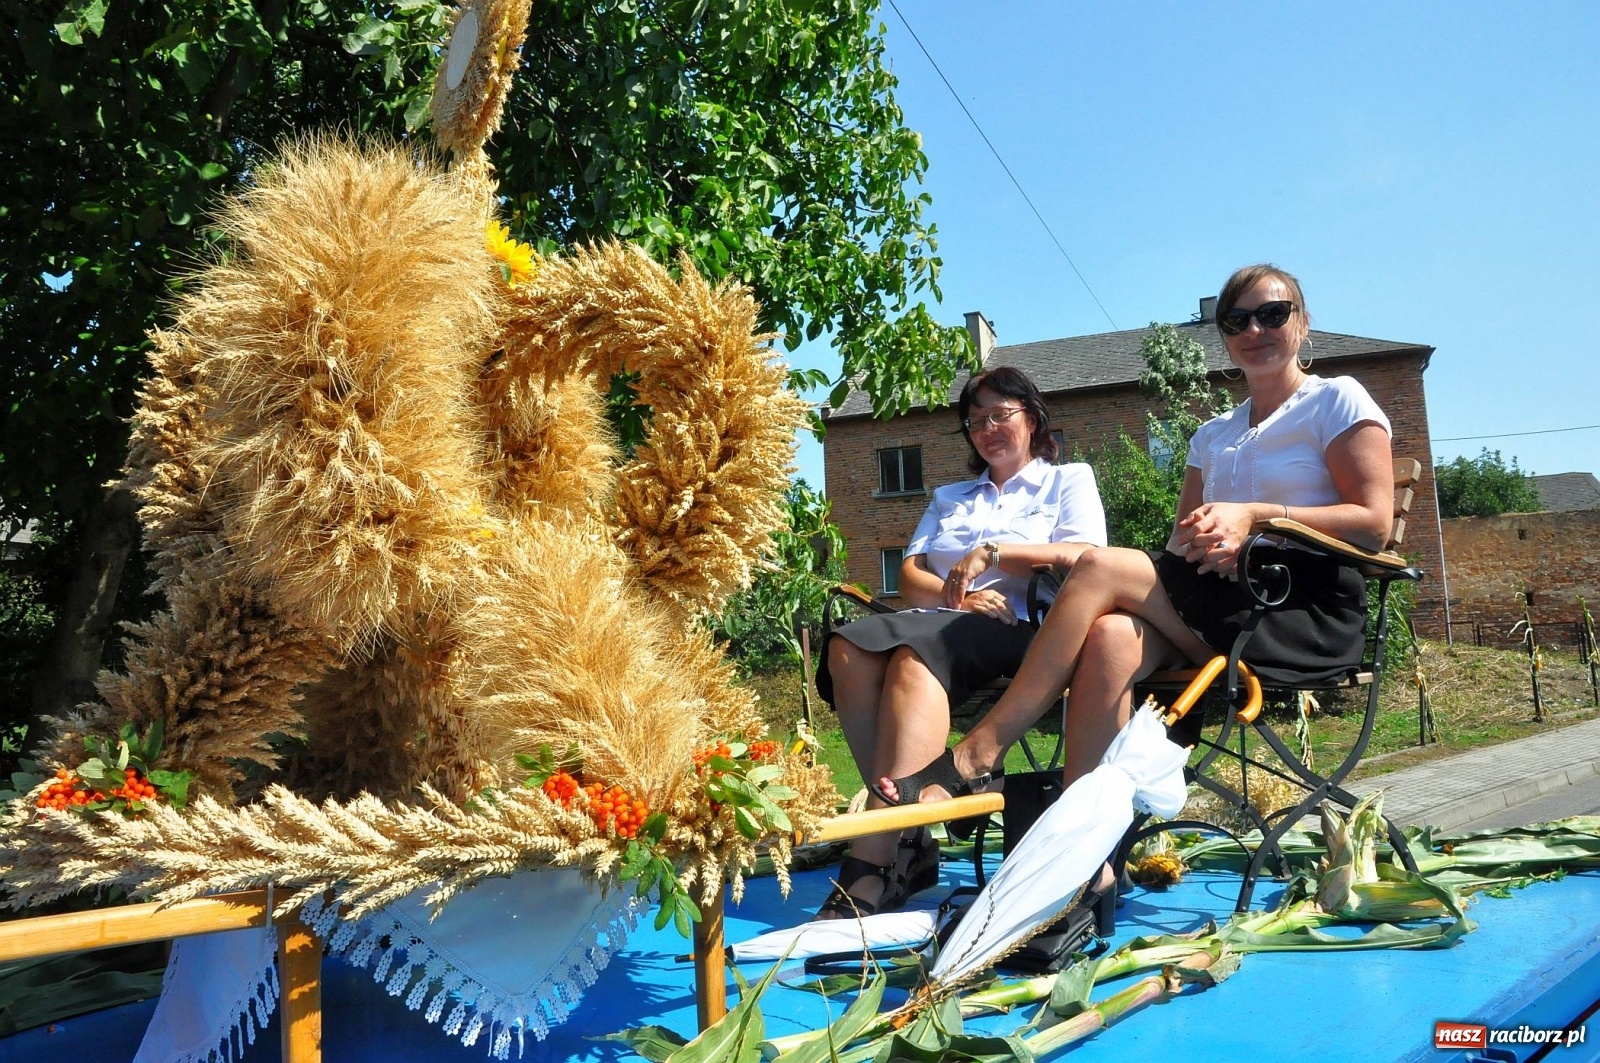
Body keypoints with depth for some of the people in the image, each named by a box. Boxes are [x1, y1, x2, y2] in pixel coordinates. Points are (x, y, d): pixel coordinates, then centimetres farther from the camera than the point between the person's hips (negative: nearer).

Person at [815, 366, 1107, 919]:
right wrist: (958, 596, -4)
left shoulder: (1070, 480, 21)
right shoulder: (949, 497, 34)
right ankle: (912, 837, -33)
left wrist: (991, 553, -8)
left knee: (916, 653, -38)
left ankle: (874, 864, -46)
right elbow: (910, 577, 18)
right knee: (848, 646, -31)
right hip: (942, 620, 5)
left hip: (1022, 628, -5)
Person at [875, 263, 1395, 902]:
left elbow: (1374, 523, -4)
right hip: (1226, 606, 5)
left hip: (1311, 610, -5)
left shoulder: (1338, 402, 8)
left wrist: (1256, 515, -15)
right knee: (1112, 637, -32)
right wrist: (1201, 543, -8)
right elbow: (1180, 543, 16)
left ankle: (977, 756, -26)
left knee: (1099, 567, -26)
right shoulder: (1212, 436, 25)